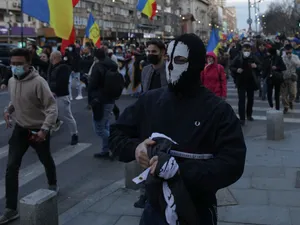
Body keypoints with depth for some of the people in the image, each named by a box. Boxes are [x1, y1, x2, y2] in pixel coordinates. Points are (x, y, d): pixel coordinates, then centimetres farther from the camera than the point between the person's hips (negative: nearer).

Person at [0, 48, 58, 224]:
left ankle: (53, 185, 51)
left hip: (38, 130, -5)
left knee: (46, 160, 19)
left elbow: (52, 107, -25)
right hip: (20, 129, 5)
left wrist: (45, 129, -36)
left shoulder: (38, 82, -23)